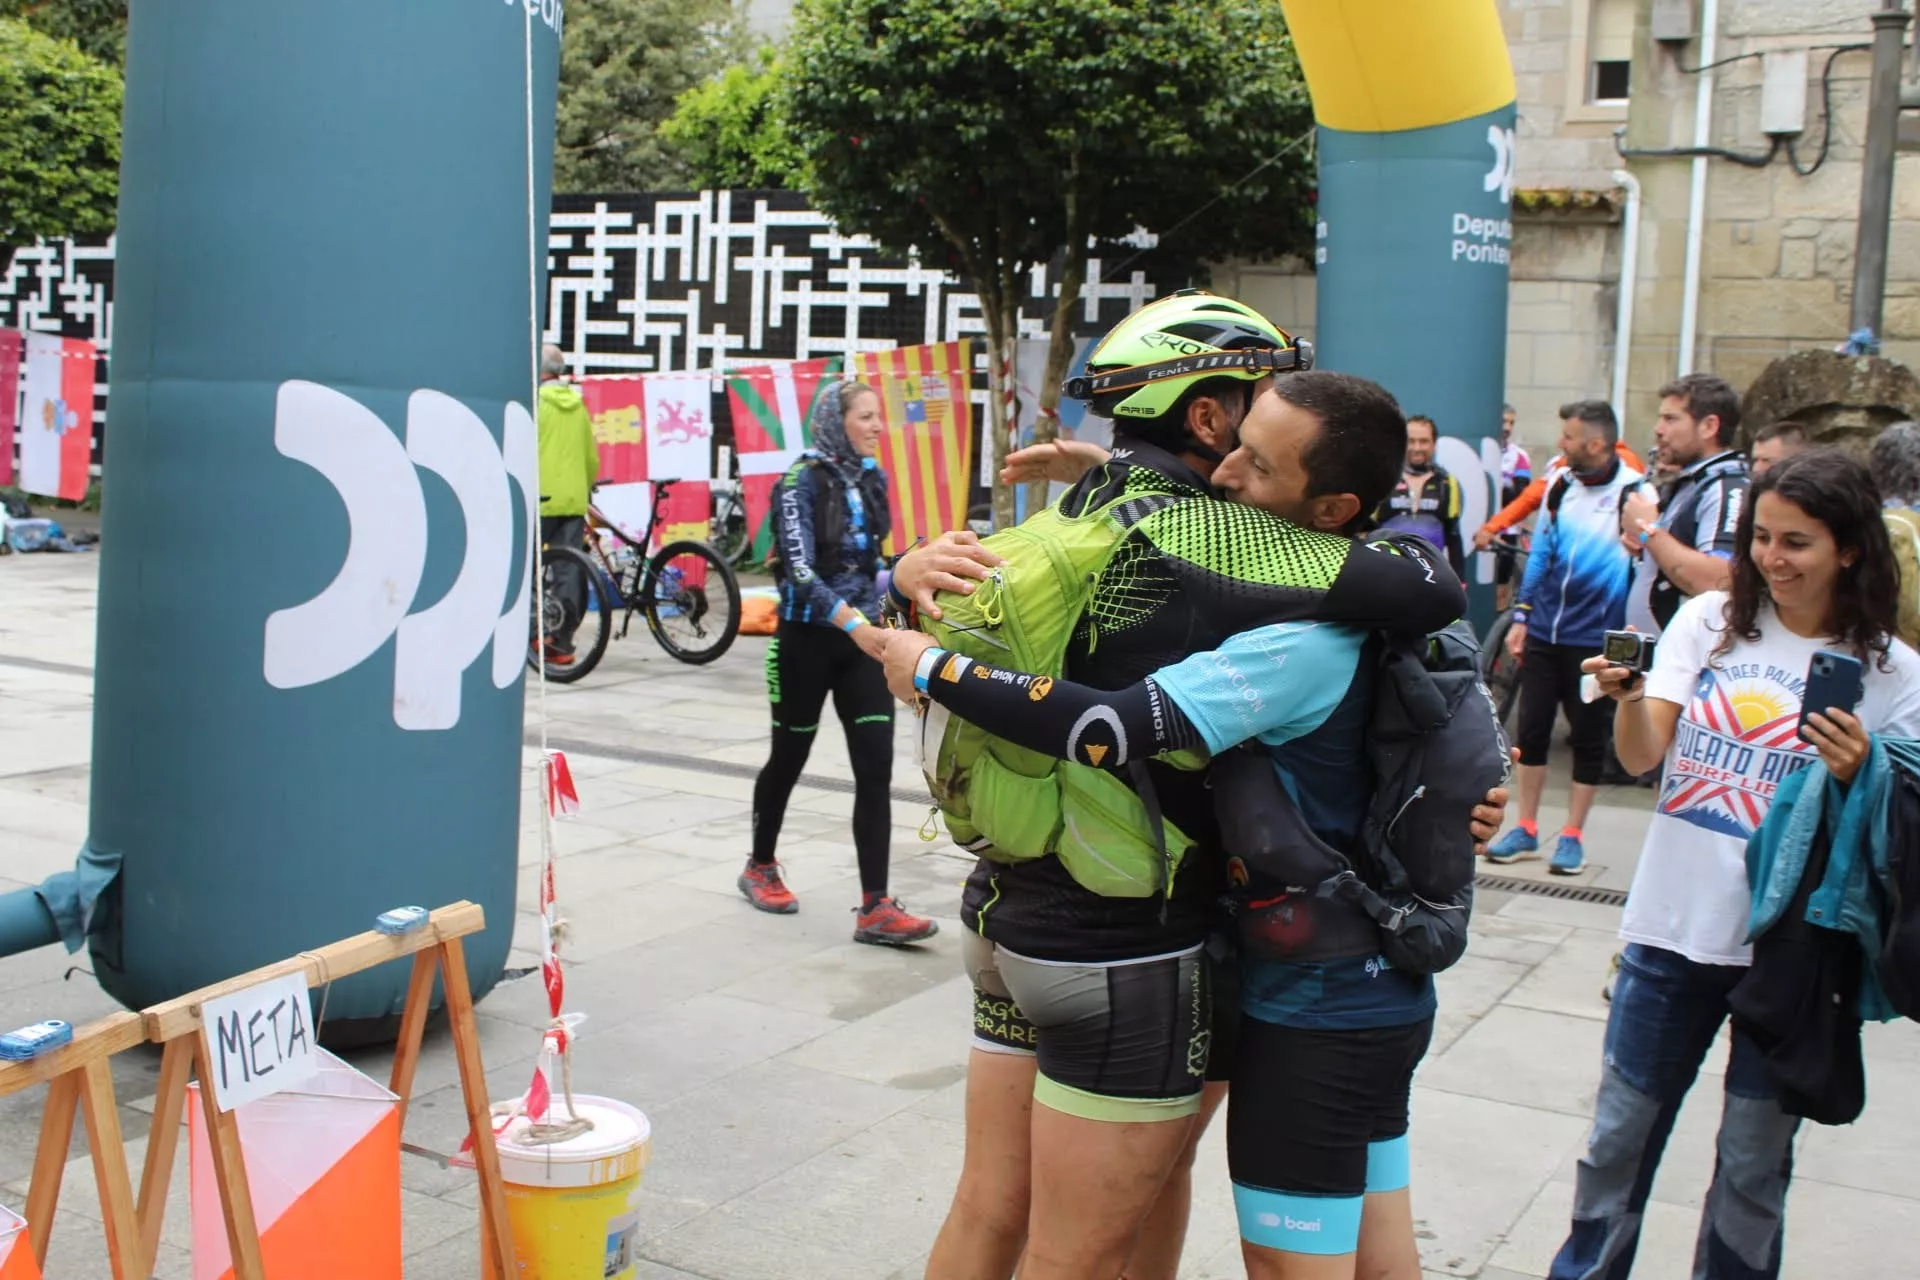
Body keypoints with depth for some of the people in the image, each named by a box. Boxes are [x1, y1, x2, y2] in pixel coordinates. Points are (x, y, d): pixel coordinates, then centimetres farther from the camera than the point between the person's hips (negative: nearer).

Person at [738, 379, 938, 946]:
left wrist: (877, 619, 17)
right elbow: (800, 569, -25)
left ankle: (875, 909, -7)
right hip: (808, 639, -5)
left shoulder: (873, 478, 5)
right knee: (789, 758, 12)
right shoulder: (801, 481, -13)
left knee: (876, 768, -6)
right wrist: (853, 624, -37)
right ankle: (760, 867, 36)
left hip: (861, 639, 5)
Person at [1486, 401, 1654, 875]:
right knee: (1531, 730, 9)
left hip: (1595, 639, -5)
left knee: (1589, 738, 7)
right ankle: (1525, 830, 22)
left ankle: (1572, 836, 19)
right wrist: (1521, 616, 11)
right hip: (1543, 633, 5)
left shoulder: (1636, 493, -11)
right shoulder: (1560, 485, 3)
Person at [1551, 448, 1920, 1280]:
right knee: (1619, 1133, 12)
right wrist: (1628, 697, -27)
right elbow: (1643, 755, -7)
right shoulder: (1708, 622, 0)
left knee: (1755, 1159, 12)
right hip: (1672, 925, 1)